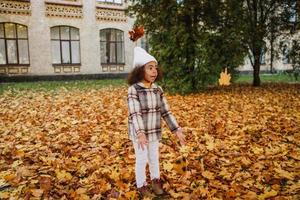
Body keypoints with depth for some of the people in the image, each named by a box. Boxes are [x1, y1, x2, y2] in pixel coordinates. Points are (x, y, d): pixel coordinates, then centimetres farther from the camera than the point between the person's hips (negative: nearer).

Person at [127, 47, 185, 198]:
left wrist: (177, 130, -6)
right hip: (139, 132, -4)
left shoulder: (158, 90, -3)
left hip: (154, 132, 4)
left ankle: (155, 180, 44)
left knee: (154, 158, 19)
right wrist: (140, 134, -39)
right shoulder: (133, 90, -18)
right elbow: (135, 114, -26)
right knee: (141, 159, 9)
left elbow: (166, 112, -1)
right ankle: (141, 185, 33)